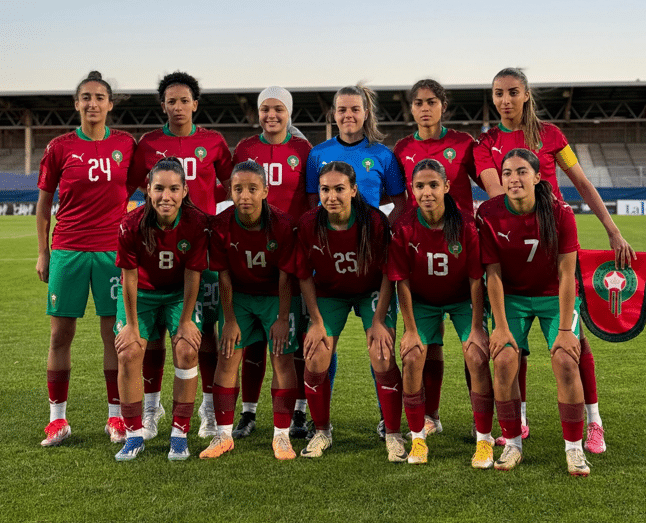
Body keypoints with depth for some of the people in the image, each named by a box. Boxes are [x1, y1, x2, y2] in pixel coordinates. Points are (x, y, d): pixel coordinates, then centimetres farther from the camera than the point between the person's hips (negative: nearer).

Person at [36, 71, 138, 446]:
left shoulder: (126, 145, 4)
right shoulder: (60, 147, 3)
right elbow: (44, 202, 9)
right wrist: (43, 252, 6)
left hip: (113, 250, 0)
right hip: (67, 250, 0)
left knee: (115, 332, 2)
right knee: (61, 333, 2)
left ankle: (116, 416, 13)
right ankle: (57, 419, 12)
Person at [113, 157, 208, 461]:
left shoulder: (196, 223, -24)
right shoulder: (132, 225, -25)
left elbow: (192, 276, -15)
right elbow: (129, 277, -16)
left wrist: (186, 320, -10)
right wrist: (131, 324, -11)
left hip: (179, 293, 0)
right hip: (141, 292, 0)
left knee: (187, 351, -15)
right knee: (128, 353, -13)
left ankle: (179, 433, -1)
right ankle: (134, 435, 1)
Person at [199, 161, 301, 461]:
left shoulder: (282, 224, -21)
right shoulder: (222, 225, -16)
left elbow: (286, 275, -14)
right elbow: (224, 276, -8)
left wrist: (283, 318, -13)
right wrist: (229, 320, -7)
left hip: (276, 296, -2)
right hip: (239, 296, 2)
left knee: (282, 357, -8)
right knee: (227, 355, -5)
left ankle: (281, 435, 3)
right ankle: (224, 435, 5)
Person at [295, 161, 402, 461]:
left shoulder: (375, 221, -25)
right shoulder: (309, 224, -20)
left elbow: (388, 273, -14)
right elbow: (305, 276, -7)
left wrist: (379, 320, -16)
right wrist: (317, 322, -10)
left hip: (372, 291, -2)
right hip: (330, 293, 2)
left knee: (383, 359, -17)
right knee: (315, 361, -9)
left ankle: (393, 436, 1)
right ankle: (322, 433, 15)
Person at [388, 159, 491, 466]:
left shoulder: (465, 225, -23)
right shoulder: (404, 228, -20)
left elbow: (475, 278, -16)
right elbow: (403, 282, -14)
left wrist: (476, 327, -15)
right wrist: (410, 330, -11)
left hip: (462, 299, -1)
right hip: (422, 301, 1)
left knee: (478, 358, -15)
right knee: (412, 358, -14)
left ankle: (484, 441, 0)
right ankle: (417, 439, 4)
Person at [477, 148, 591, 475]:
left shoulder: (559, 213, -19)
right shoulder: (489, 214, -16)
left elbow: (566, 274, -16)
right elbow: (493, 274, -12)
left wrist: (565, 329, -18)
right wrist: (501, 327, -14)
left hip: (555, 297, -1)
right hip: (511, 296, 1)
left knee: (566, 361, -18)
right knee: (504, 360, -17)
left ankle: (574, 448, -2)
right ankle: (512, 444, 0)